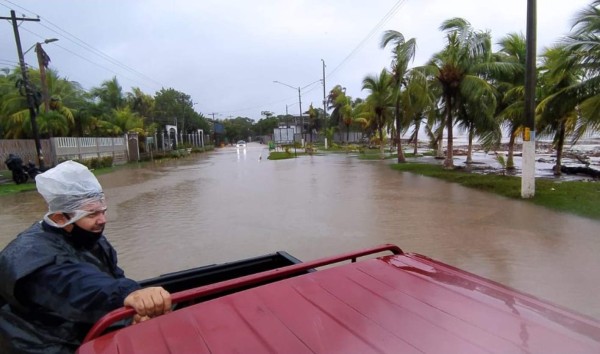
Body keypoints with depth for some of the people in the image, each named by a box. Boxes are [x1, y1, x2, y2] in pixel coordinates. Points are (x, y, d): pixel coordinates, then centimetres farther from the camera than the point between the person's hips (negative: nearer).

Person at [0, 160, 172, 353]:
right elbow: (74, 286, -40)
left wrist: (139, 306, -23)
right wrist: (127, 294, -58)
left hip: (90, 338, 7)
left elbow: (113, 280, -2)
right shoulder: (30, 254, -22)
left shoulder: (92, 240, 5)